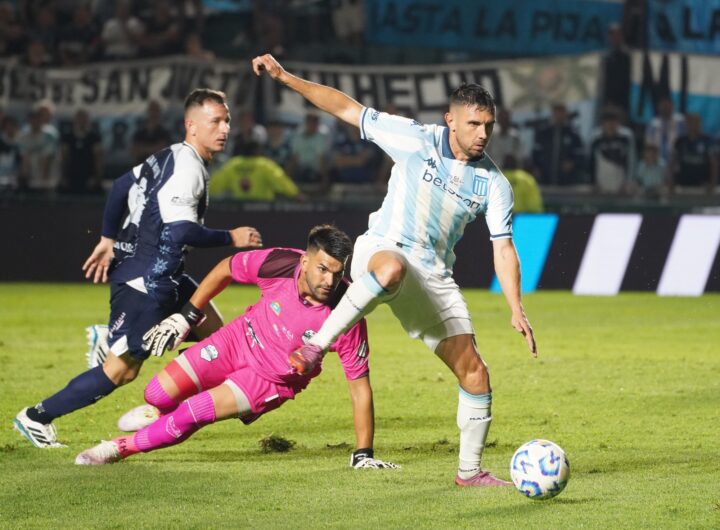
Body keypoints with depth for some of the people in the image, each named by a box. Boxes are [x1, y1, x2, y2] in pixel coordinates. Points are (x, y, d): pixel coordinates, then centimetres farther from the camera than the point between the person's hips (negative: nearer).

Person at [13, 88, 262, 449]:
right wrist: (231, 238, -14)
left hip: (159, 278, 10)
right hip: (146, 280, -10)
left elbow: (121, 187, 19)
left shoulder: (170, 158, 12)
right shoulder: (188, 169, -18)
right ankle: (37, 417, 2)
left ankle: (111, 341, 18)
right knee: (122, 370, -6)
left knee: (212, 329, 14)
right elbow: (181, 231, -26)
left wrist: (109, 240, 24)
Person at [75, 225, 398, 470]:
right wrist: (185, 317, 0)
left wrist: (363, 455, -25)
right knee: (159, 394, -2)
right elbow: (226, 270, -4)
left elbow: (359, 385, -24)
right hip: (240, 339, 2)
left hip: (273, 381, -2)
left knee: (189, 416, -17)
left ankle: (120, 448, 8)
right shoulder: (280, 263, -26)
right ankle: (159, 409, 38)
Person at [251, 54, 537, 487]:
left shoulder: (494, 183, 2)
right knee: (393, 268, -45)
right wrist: (284, 77, -7)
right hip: (381, 250, -4)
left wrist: (517, 309, -10)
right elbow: (348, 109, -2)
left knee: (475, 373, -2)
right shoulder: (415, 139, -6)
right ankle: (318, 345, -33)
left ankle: (470, 470, 13)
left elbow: (504, 248, 2)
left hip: (434, 279, 5)